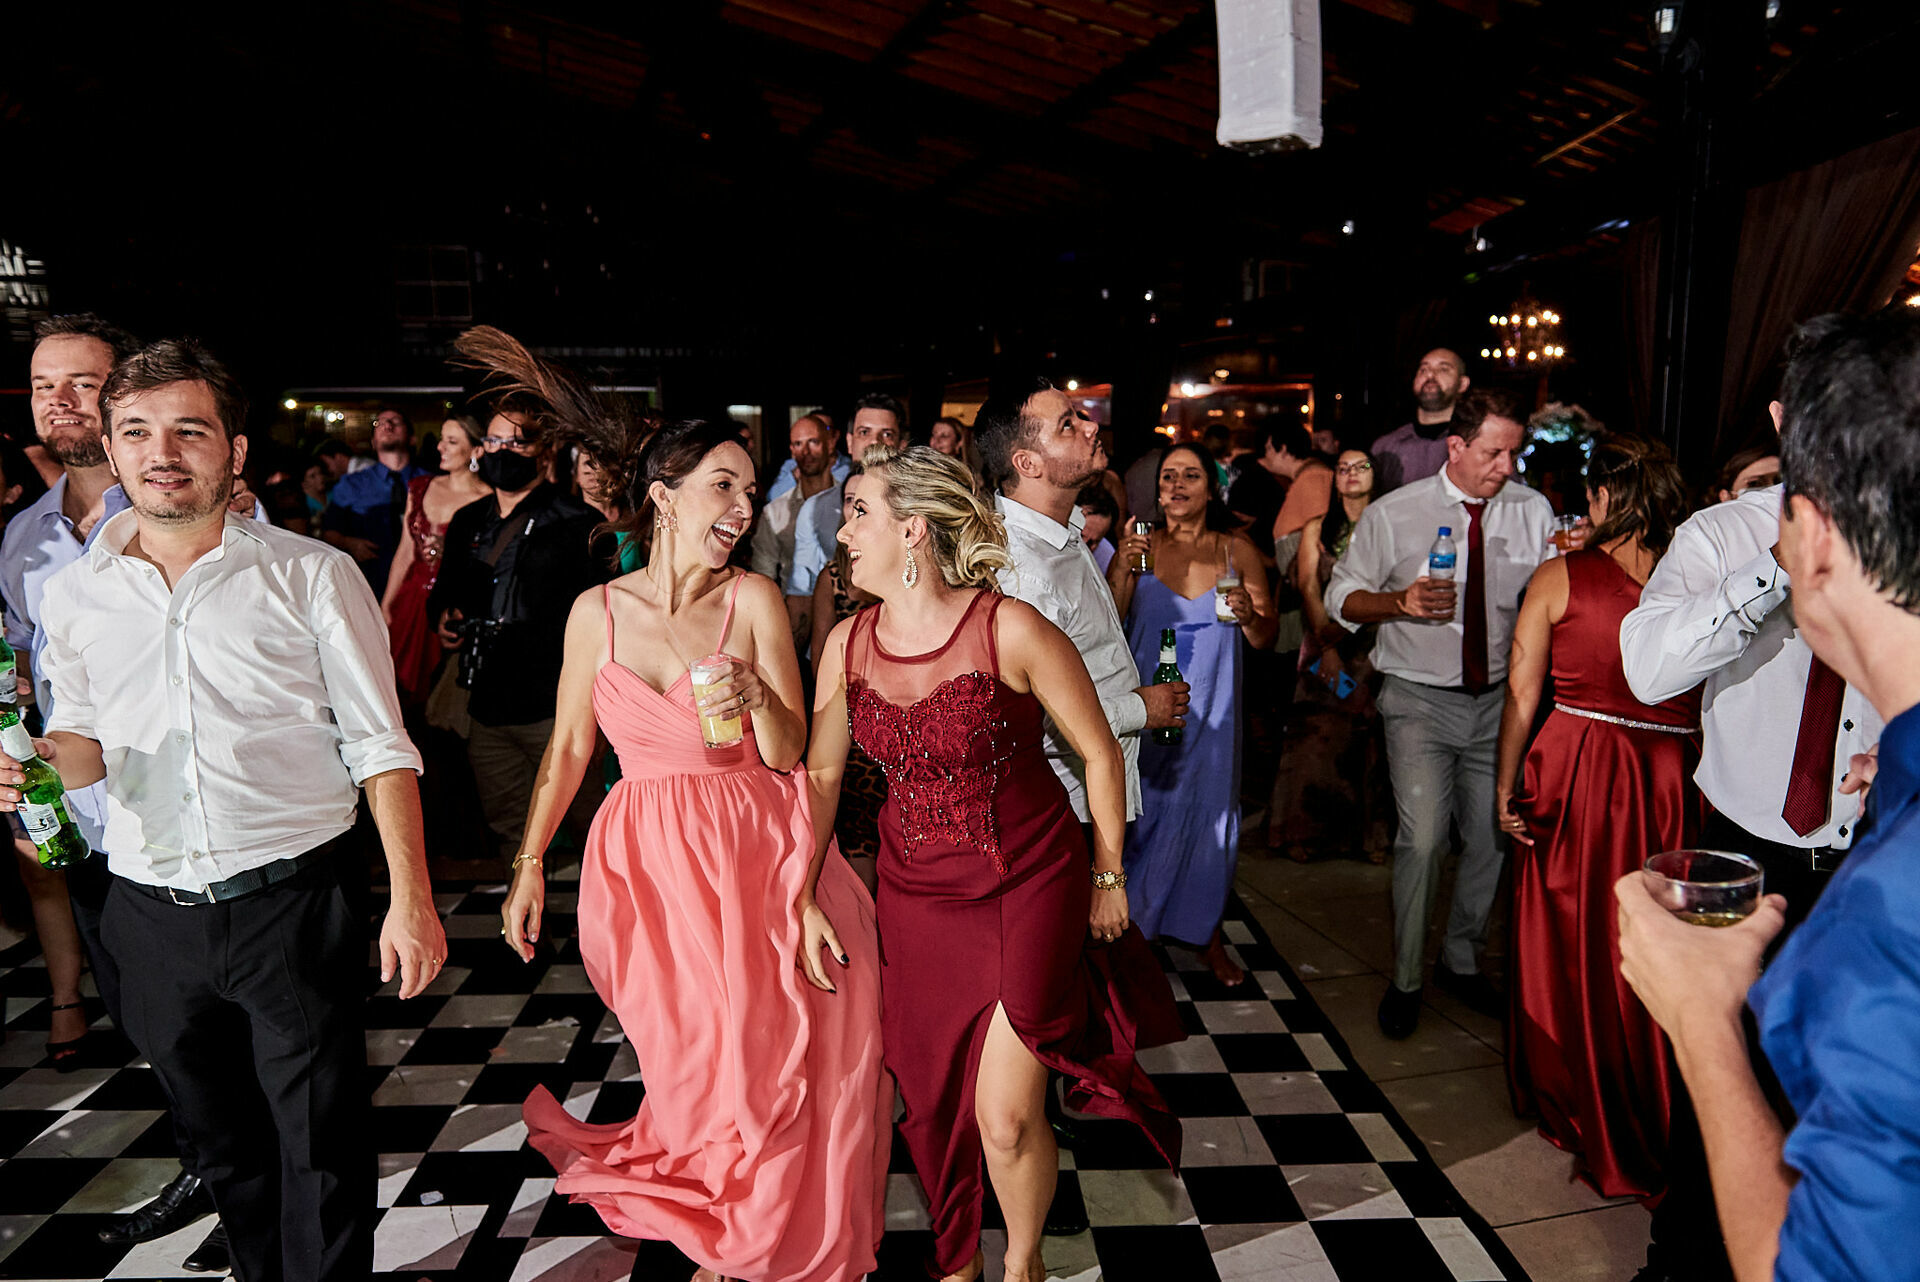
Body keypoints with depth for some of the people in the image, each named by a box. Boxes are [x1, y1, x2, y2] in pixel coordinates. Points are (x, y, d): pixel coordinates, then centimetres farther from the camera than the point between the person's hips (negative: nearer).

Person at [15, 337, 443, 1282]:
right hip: (152, 914, 4)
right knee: (221, 1141, 21)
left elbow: (380, 748, -6)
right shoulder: (73, 595, 6)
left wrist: (411, 900, -12)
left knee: (321, 1150, 5)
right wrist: (37, 757, -11)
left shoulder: (314, 576, -5)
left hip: (293, 903, -4)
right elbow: (84, 743, 14)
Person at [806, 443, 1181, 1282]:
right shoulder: (848, 642, -4)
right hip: (916, 893, 4)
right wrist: (803, 897, 4)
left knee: (1005, 1118, -4)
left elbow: (1100, 753, -7)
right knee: (931, 1102, 14)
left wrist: (1107, 877, 0)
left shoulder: (1010, 629, -18)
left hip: (1031, 884, -4)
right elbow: (819, 774, 7)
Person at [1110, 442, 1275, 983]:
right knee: (1142, 814, 4)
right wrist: (1122, 569, -21)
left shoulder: (1236, 549, 2)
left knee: (1210, 814, 9)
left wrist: (1249, 615, -18)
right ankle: (1133, 929, 24)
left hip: (1210, 709, 1)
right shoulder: (1139, 545, 0)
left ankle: (1207, 933, 29)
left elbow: (1266, 638, 4)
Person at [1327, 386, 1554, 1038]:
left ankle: (1461, 961, 33)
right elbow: (1342, 597, 1)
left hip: (1497, 699, 3)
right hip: (1420, 699, -3)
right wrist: (1398, 602, -18)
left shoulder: (1534, 512, 2)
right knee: (1423, 839, -12)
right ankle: (1406, 978, 9)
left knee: (1493, 838, 10)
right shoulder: (1392, 514, -4)